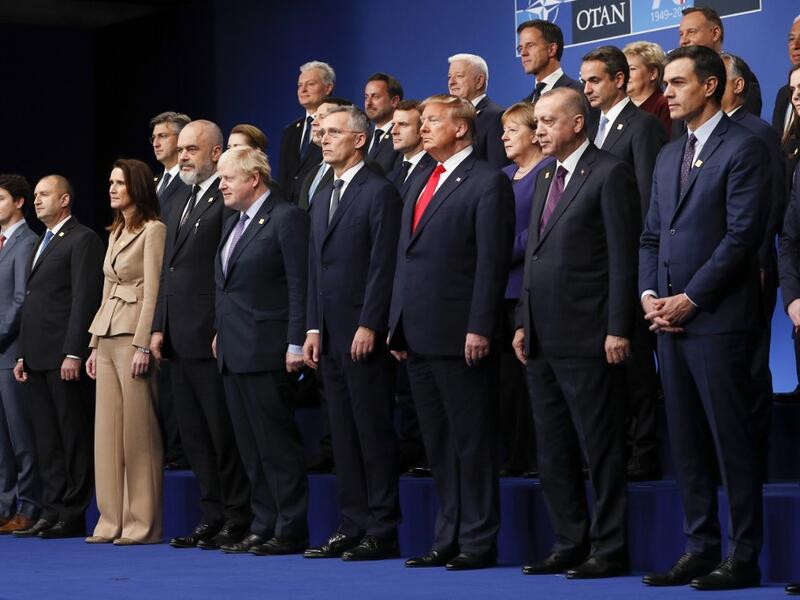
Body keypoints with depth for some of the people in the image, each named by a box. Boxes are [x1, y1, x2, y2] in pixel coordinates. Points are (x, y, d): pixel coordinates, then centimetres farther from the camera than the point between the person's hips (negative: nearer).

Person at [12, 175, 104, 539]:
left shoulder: (83, 240, -7)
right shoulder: (43, 243, 22)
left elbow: (85, 299, -14)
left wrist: (73, 353, -19)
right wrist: (23, 355, 17)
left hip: (63, 358, -9)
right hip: (38, 358, 9)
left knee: (73, 436, -4)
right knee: (46, 440, 9)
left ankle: (73, 515, -2)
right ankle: (52, 512, 12)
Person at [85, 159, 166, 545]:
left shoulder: (153, 230, -7)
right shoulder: (115, 234, 20)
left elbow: (152, 292, -13)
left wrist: (142, 346, -18)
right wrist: (95, 344, 17)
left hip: (133, 337, -9)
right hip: (107, 339, 9)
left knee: (138, 433, -7)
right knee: (107, 431, 6)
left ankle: (143, 524, -3)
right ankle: (113, 521, 10)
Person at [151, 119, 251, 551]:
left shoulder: (228, 200, -9)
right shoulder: (180, 207, 21)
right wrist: (159, 327, 14)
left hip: (213, 337, -9)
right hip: (180, 339, 9)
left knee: (224, 432, -5)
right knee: (194, 434, 11)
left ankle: (237, 519, 1)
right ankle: (212, 516, 16)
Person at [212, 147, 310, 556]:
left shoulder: (286, 218, -9)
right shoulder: (232, 223, 18)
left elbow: (299, 284, -13)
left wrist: (295, 344, -18)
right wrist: (220, 332, 17)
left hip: (266, 350, -9)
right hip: (233, 351, 9)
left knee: (278, 444, -5)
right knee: (251, 446, 10)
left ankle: (290, 530, -1)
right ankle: (263, 526, 15)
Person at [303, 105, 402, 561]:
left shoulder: (380, 193, -7)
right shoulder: (325, 200, 19)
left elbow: (383, 266, -13)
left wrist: (369, 326, -18)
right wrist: (314, 328, 11)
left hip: (365, 335, -8)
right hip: (332, 336, 8)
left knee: (374, 433, -5)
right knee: (344, 435, 9)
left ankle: (382, 532, -3)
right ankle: (353, 526, 14)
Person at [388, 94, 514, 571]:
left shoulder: (488, 183, -6)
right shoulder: (420, 186, 20)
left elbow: (492, 261, -13)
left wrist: (479, 329, -18)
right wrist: (398, 325, 15)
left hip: (459, 335, -8)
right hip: (419, 335, 8)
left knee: (472, 441, -3)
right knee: (438, 444, 11)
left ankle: (479, 541, 1)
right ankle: (448, 539, 16)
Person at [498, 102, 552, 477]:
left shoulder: (549, 171, -5)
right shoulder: (503, 176, 21)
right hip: (499, 290, 8)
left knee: (531, 373, -8)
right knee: (506, 376, 6)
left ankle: (540, 457, -4)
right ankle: (515, 457, 10)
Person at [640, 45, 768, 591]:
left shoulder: (743, 149, -6)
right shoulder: (669, 156, 19)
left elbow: (743, 234, -14)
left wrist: (690, 298, -15)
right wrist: (650, 293, 3)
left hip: (718, 316, -8)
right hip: (670, 317, 8)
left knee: (731, 438, -5)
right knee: (686, 441, 9)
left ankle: (744, 557, -1)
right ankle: (701, 547, 14)